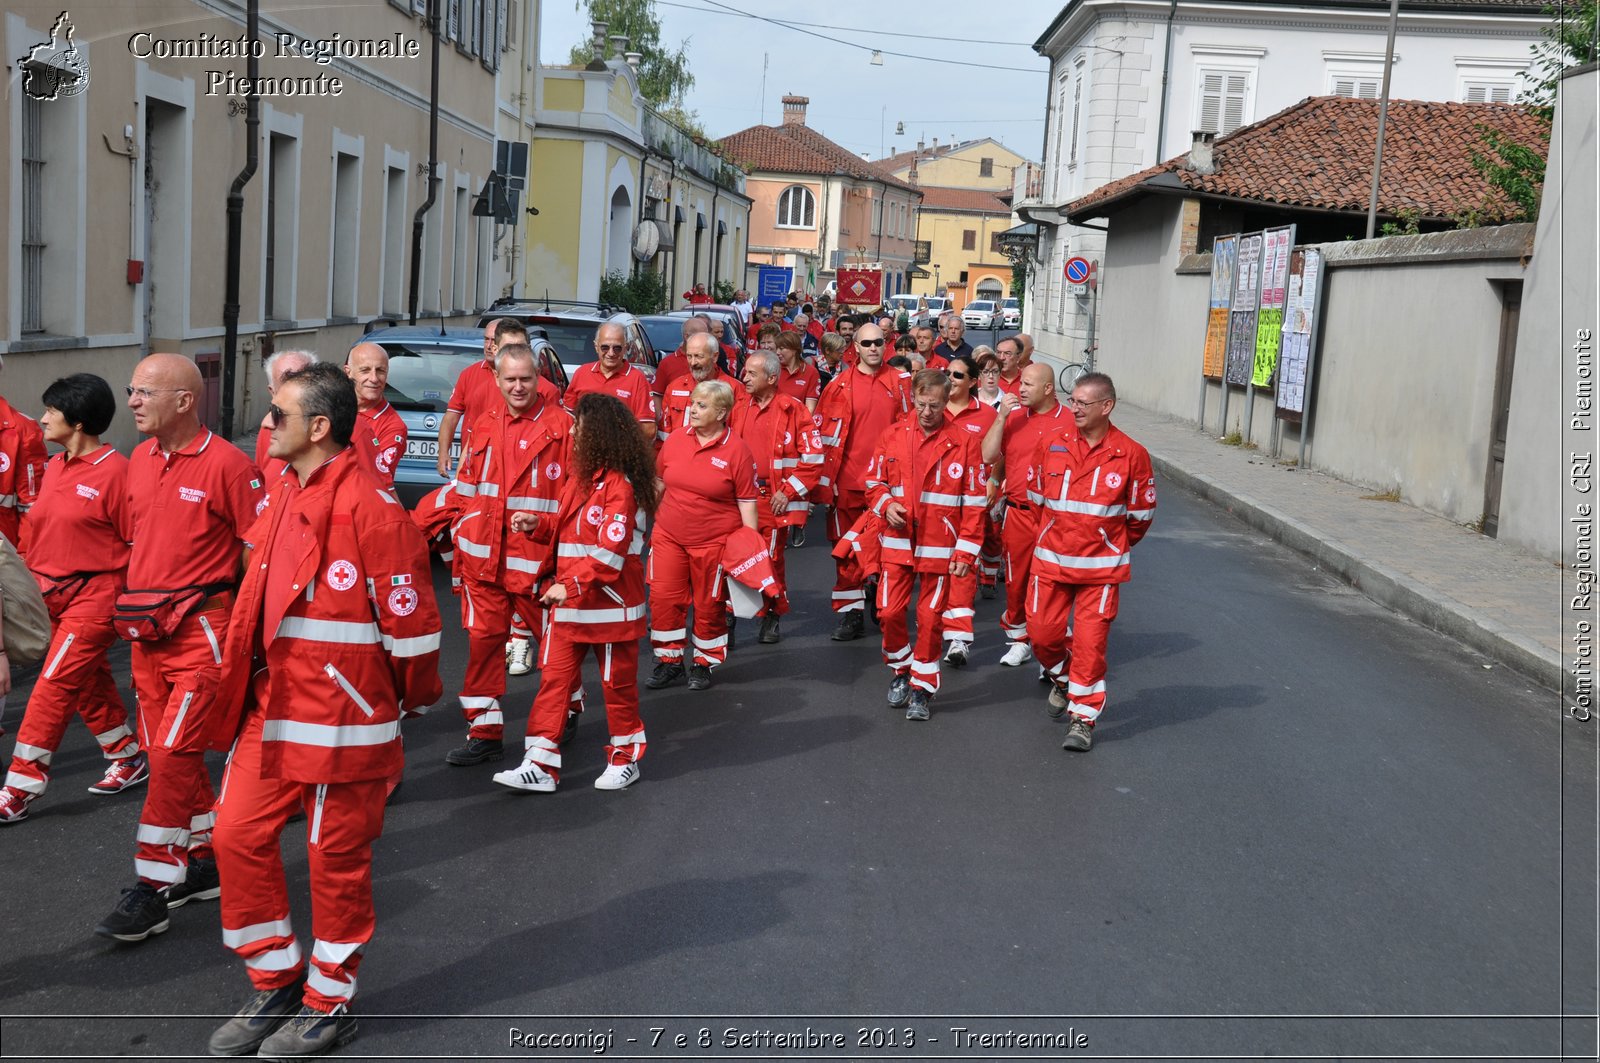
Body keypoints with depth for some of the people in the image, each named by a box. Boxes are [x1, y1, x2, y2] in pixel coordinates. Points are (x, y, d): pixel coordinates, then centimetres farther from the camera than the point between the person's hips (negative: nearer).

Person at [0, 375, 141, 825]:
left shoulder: (114, 470, -15)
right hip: (53, 593, 8)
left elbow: (138, 542, -12)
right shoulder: (55, 467, 9)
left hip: (94, 594, -8)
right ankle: (128, 759, 32)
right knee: (89, 682, 17)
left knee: (54, 687, -8)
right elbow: (40, 530, 17)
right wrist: (37, 583, 13)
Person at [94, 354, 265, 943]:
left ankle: (154, 886, -2)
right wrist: (131, 607, 17)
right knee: (168, 752, 12)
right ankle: (203, 862, 26)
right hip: (146, 630, 8)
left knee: (174, 753, -9)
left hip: (202, 629, -8)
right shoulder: (139, 460, 10)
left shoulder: (226, 464, -12)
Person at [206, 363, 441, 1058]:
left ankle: (329, 1005, 24)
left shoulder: (371, 509, -19)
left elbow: (410, 620, -15)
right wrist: (245, 688, 20)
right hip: (269, 710, 8)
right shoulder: (285, 499, 10)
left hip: (340, 719, -8)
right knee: (239, 833, 9)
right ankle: (274, 985, 26)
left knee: (336, 857, 6)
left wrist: (412, 699, -2)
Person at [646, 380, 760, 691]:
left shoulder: (736, 450, -11)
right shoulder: (675, 438, 0)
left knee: (708, 605, 8)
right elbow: (659, 482, 13)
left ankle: (704, 663, 26)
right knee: (663, 598, 3)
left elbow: (746, 501, -8)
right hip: (668, 537, 4)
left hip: (714, 543, -3)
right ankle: (669, 660, 19)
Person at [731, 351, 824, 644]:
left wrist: (789, 492, -10)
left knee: (772, 559, 4)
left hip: (775, 501, -4)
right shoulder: (739, 411, 11)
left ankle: (771, 619, 20)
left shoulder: (793, 410, -6)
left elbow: (813, 457, -7)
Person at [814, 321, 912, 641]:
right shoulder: (840, 385, 0)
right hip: (848, 480, -1)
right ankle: (850, 613, 11)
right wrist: (825, 482, -3)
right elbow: (825, 435, 1)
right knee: (847, 549, 3)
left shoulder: (900, 382, 3)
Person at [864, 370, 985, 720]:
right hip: (897, 542, 2)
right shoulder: (892, 436, 3)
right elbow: (874, 481, 13)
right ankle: (900, 671, 26)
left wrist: (966, 551, -7)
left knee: (930, 618, 3)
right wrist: (886, 505, -9)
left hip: (939, 546, -2)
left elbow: (974, 502, -4)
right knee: (889, 612, 0)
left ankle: (922, 687, 18)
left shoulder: (965, 442, -5)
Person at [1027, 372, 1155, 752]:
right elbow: (1034, 493, 13)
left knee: (1090, 643, -2)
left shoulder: (1131, 454, -9)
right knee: (1042, 631, 6)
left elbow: (1142, 513, 4)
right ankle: (1061, 678, 38)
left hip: (1101, 566, -2)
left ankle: (1083, 718, 11)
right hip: (1051, 560, 3)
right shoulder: (1050, 442, -3)